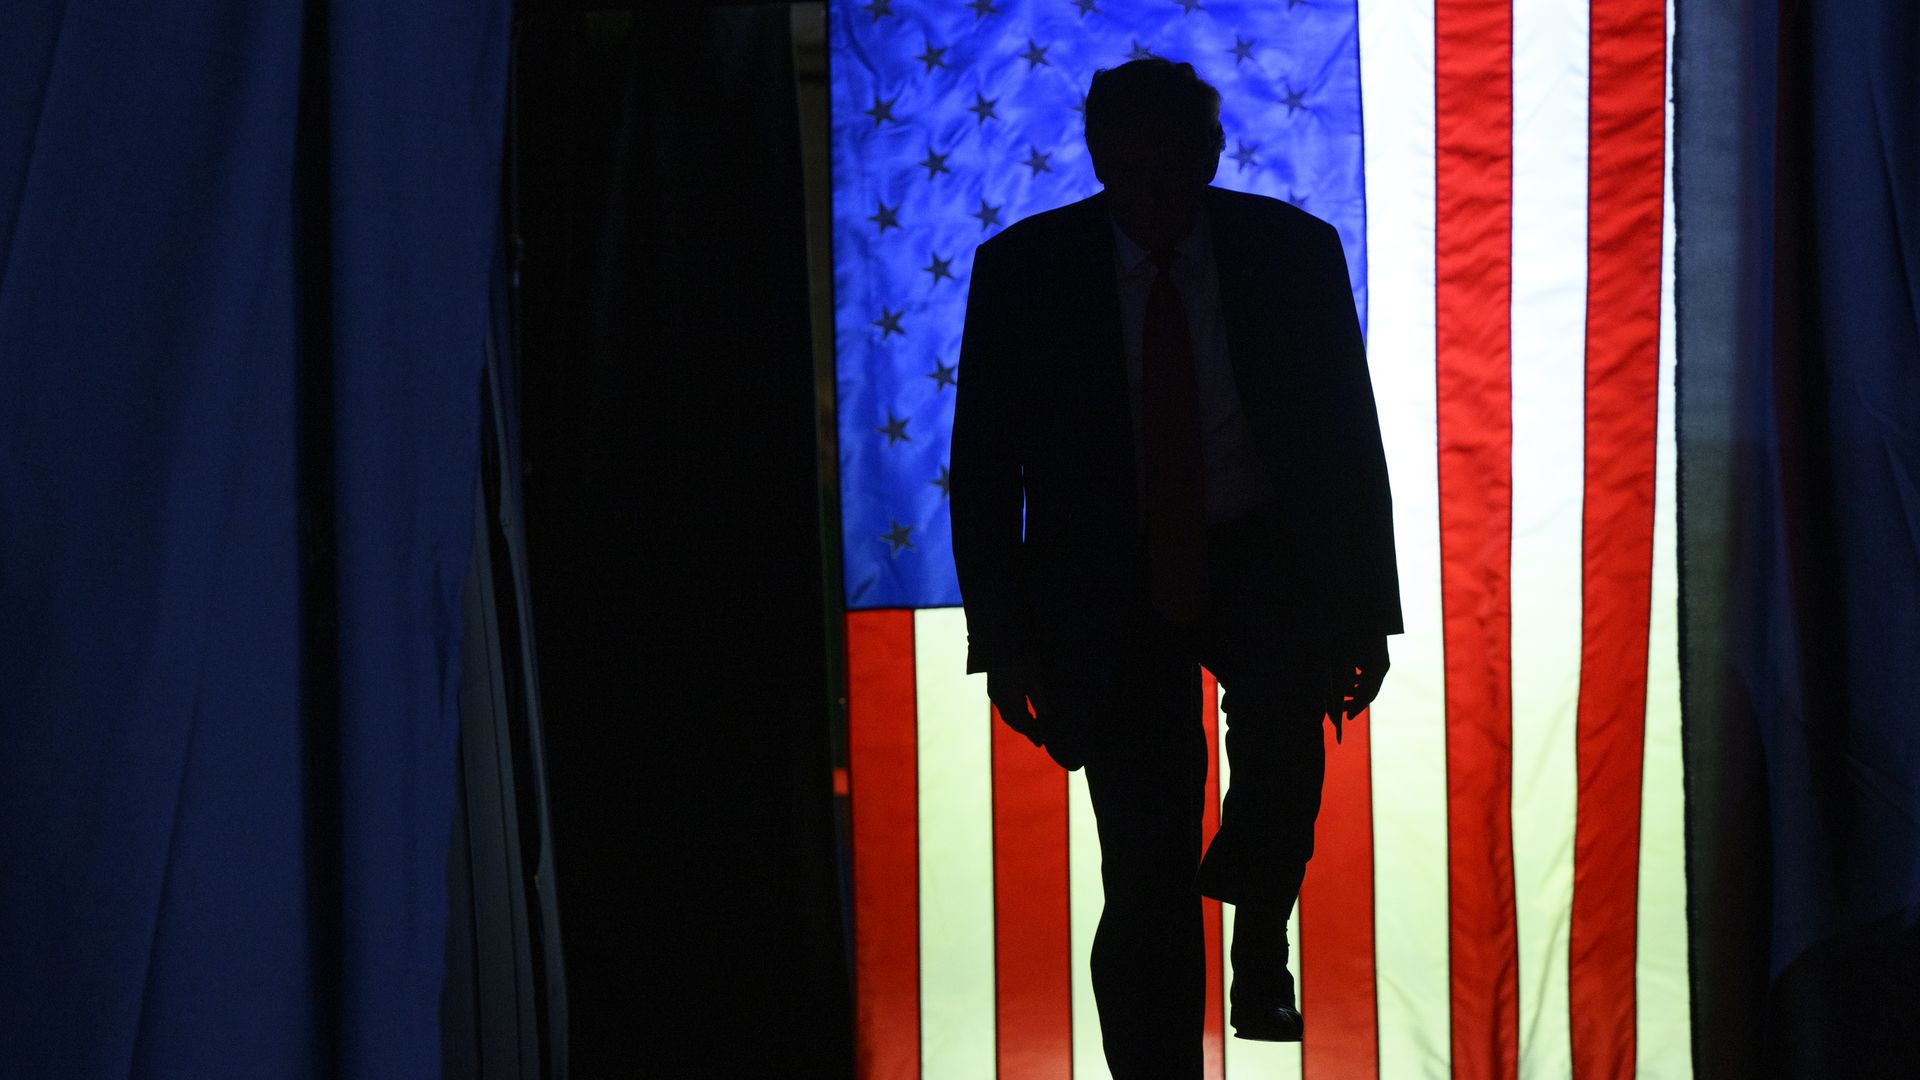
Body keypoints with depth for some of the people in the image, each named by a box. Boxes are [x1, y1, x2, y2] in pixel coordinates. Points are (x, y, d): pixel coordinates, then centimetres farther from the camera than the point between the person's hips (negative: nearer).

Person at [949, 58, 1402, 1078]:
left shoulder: (1292, 252, -4)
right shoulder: (1022, 269, -6)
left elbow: (1350, 437, 1)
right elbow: (982, 467, -2)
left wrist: (1365, 610, -2)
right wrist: (1003, 639, -7)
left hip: (1262, 560, 0)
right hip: (1109, 578, 0)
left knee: (1286, 707, -30)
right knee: (1145, 872, -5)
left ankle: (1259, 936, -3)